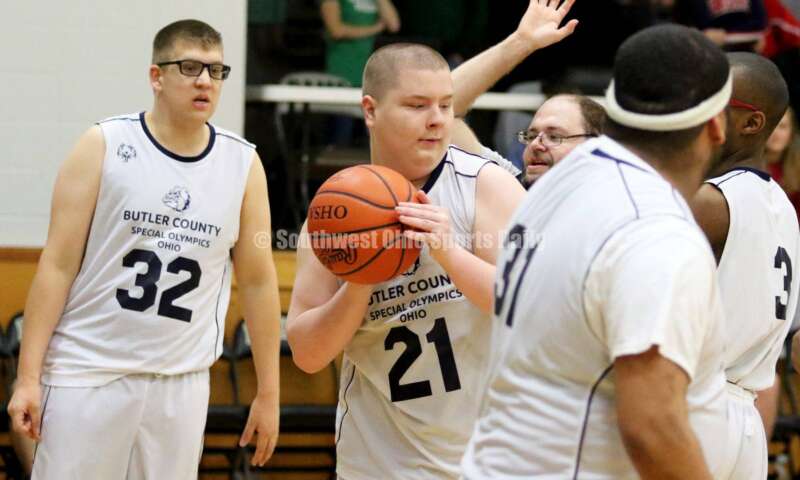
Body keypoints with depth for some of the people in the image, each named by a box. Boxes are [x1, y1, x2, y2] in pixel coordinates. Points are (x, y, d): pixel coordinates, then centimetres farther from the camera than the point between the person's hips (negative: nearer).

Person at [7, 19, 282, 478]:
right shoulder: (104, 146, -4)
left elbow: (259, 282, 8)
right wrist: (28, 376, -9)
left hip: (182, 383, 2)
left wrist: (268, 394, 7)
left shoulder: (244, 164, 3)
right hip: (88, 371, -2)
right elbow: (58, 265, -5)